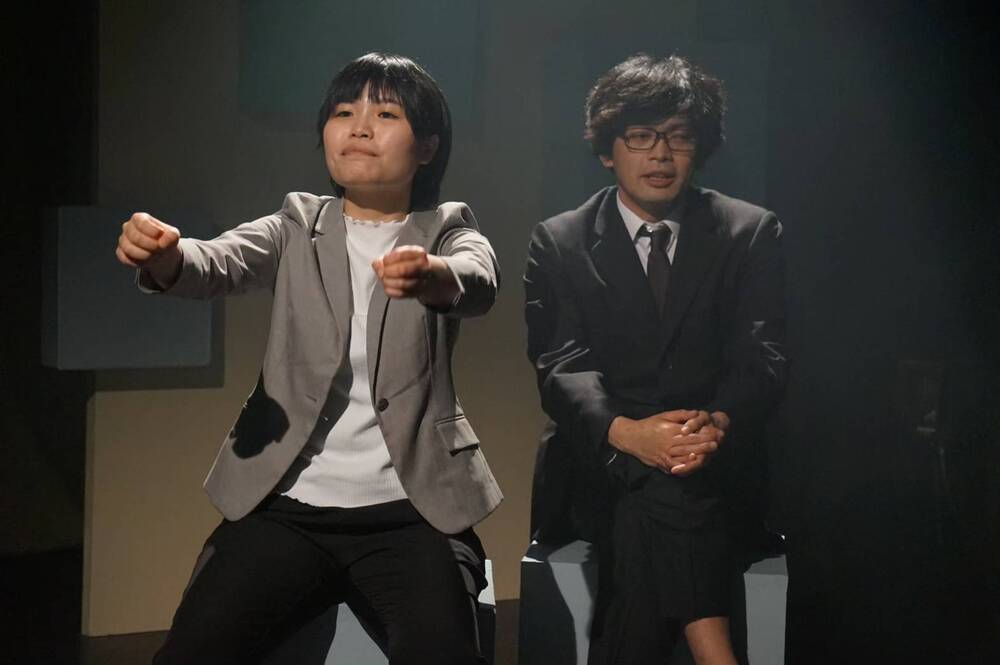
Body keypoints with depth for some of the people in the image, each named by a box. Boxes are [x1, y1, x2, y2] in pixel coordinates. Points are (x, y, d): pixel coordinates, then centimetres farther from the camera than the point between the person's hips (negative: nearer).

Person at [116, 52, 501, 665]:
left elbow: (478, 283, -15)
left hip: (411, 511, -1)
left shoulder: (449, 228, 8)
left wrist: (432, 275, -39)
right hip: (287, 505, 2)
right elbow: (222, 262, -8)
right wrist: (165, 256, -32)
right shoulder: (297, 225, 12)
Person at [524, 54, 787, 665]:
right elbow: (561, 366, -4)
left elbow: (762, 358, -1)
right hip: (599, 470, 0)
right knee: (655, 489, -33)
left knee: (657, 500, -33)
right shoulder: (559, 243, 8)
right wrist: (627, 432, -25)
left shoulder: (752, 234, 8)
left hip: (717, 463, 0)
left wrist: (719, 423, -25)